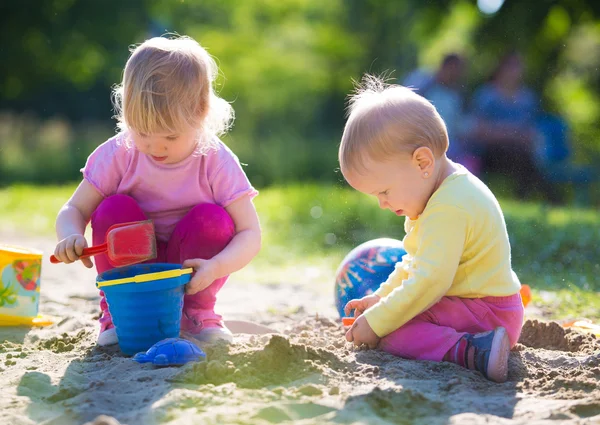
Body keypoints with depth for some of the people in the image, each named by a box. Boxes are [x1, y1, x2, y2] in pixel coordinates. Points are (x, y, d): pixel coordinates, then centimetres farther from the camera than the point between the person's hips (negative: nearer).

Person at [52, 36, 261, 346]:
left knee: (212, 217, -27)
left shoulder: (216, 162, -18)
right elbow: (74, 210, -9)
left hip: (188, 272, -1)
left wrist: (216, 267, -39)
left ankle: (196, 311, -3)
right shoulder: (118, 155, -15)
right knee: (114, 209, -25)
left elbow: (250, 234, -19)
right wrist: (71, 236, -34)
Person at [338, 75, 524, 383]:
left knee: (388, 333, -27)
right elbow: (416, 264, 24)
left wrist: (376, 322, -22)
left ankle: (468, 351, -39)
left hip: (486, 313, -11)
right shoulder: (449, 194, 11)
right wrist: (381, 298, 20)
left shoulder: (448, 209, -25)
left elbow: (430, 281, -29)